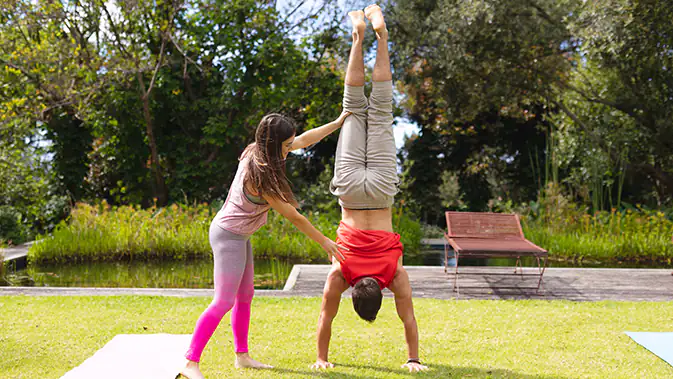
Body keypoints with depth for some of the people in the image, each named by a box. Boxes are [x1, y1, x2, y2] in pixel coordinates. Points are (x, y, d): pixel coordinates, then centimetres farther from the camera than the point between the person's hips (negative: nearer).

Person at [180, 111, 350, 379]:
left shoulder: (256, 152, -3)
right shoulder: (259, 175, -28)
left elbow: (305, 140, 12)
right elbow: (293, 216, -19)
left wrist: (338, 122, 15)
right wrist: (324, 241, -9)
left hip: (238, 235, 10)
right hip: (229, 235, -10)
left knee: (245, 296, 16)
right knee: (224, 301, -12)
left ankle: (242, 356, 25)